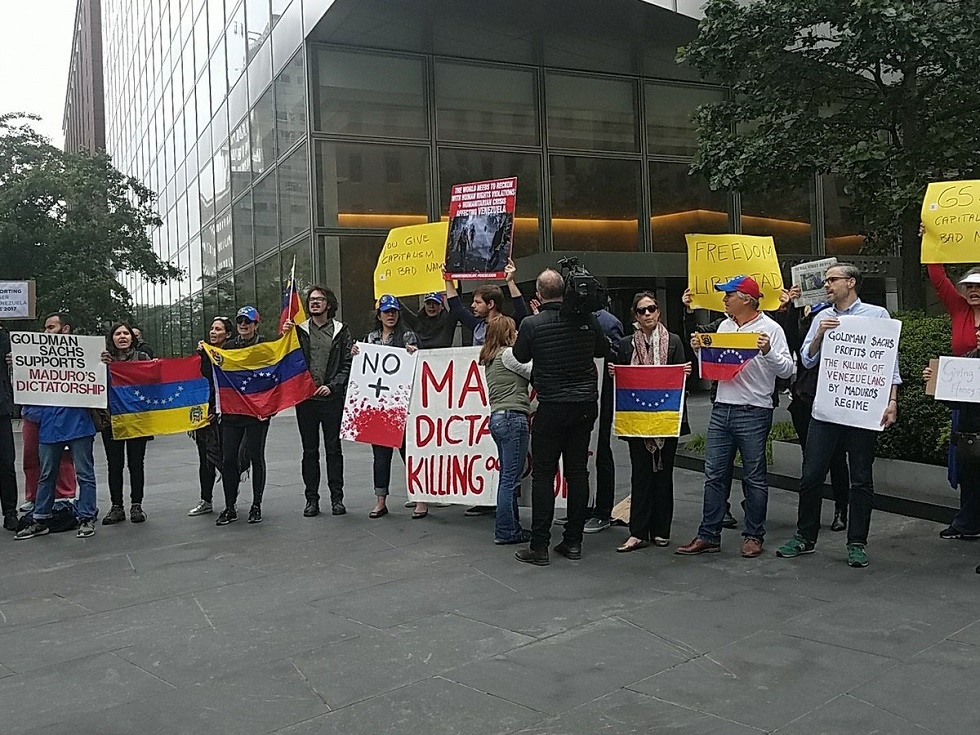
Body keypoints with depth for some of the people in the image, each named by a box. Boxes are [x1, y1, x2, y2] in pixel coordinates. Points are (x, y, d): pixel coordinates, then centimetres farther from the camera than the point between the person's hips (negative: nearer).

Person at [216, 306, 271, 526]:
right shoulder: (228, 346, 11)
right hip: (231, 411, 3)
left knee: (256, 457, 4)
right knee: (228, 458, 3)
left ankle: (256, 506, 14)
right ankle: (230, 507, 12)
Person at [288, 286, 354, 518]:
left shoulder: (341, 330, 4)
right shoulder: (299, 330, 9)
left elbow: (348, 364, 0)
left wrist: (332, 386, -11)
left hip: (332, 398, -2)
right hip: (305, 398, 2)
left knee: (334, 449, 5)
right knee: (309, 451, 7)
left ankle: (337, 498, 12)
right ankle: (312, 498, 14)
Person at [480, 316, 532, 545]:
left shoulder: (490, 358, 17)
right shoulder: (508, 354, -8)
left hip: (497, 417, 9)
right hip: (512, 417, -9)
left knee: (507, 476, 12)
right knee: (511, 477, -5)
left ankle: (508, 527, 17)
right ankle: (506, 531, -1)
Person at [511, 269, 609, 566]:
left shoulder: (532, 324, -12)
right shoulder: (587, 319, -1)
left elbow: (521, 356, 5)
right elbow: (604, 349, 15)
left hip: (552, 407, -4)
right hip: (586, 404, 4)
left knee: (543, 474, 3)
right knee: (578, 471, 10)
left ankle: (539, 546, 4)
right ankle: (573, 541, 17)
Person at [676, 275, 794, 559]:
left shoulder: (770, 328, -6)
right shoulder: (724, 326, 13)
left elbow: (787, 370, -10)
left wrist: (768, 352, -26)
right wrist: (700, 350, 3)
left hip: (753, 412, -6)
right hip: (721, 409, 6)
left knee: (754, 477, 5)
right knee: (714, 474, 7)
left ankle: (754, 536, 17)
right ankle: (708, 535, 14)